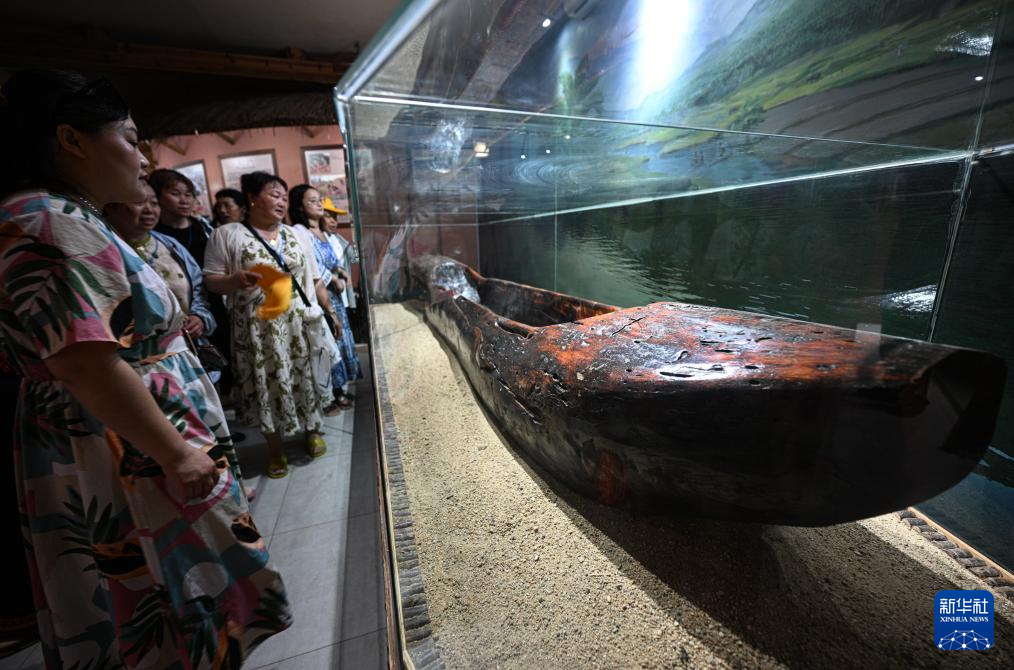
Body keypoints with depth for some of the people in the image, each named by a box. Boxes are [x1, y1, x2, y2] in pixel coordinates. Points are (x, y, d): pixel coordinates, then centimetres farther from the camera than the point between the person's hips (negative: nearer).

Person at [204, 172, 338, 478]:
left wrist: (331, 311, 10)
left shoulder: (298, 235, 10)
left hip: (301, 324, 3)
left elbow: (314, 280, 12)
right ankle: (275, 448, 25)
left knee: (306, 380, 11)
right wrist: (235, 280, -22)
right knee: (268, 386, 7)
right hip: (258, 329, -2)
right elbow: (210, 280, -2)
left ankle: (312, 431, 33)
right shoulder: (226, 235, -1)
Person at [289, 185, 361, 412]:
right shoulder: (299, 233, -12)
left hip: (333, 295, 9)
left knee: (338, 340, 13)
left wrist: (341, 271, 3)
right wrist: (335, 279, -9)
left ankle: (338, 391, 26)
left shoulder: (321, 231, 15)